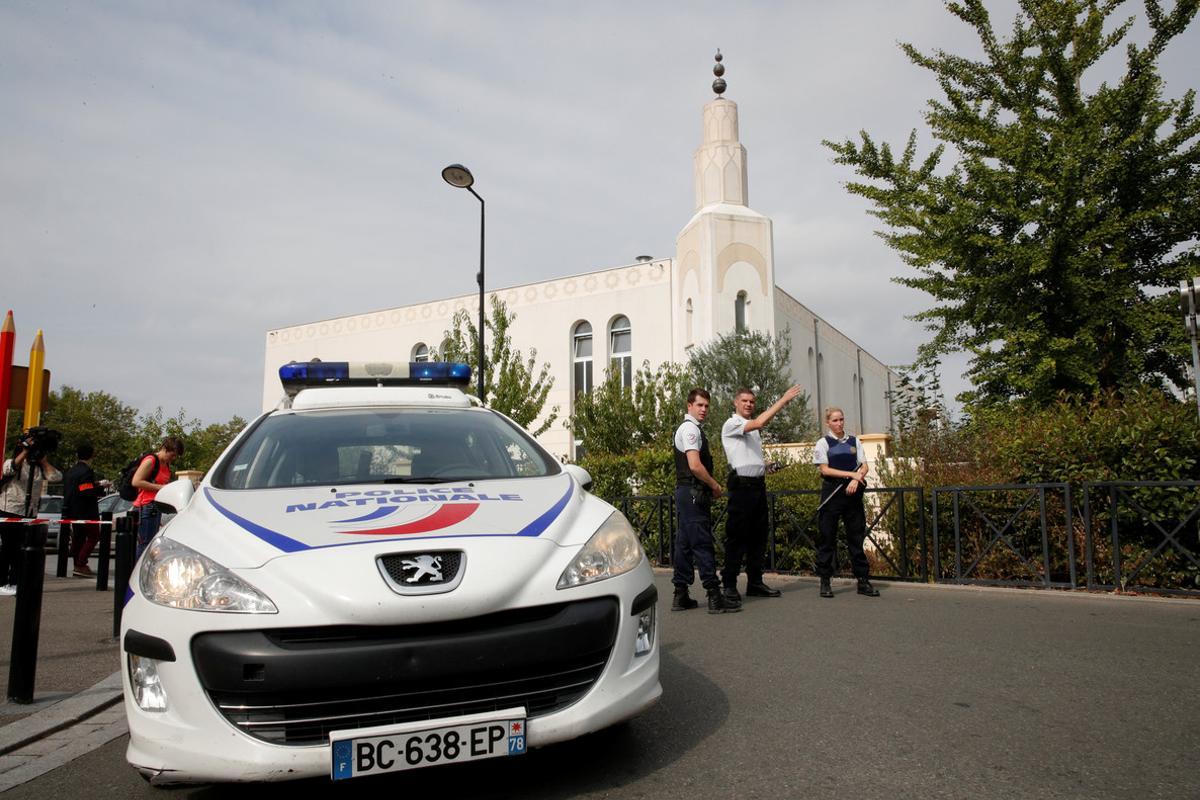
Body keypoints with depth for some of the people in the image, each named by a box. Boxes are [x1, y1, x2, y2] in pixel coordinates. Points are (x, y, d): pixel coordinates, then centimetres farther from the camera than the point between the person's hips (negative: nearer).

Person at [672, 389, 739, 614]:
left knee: (685, 543, 11)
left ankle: (681, 596, 16)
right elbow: (695, 466, -22)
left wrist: (710, 486, 16)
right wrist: (715, 485, -9)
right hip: (693, 493, -10)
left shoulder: (687, 428, 20)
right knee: (702, 543, -9)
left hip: (686, 492, 10)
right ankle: (714, 597, -7)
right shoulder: (691, 429, -12)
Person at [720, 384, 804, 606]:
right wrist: (784, 399, -19)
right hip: (741, 485, -8)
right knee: (737, 537, -7)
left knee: (758, 536, 11)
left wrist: (766, 466, 12)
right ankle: (729, 586, -3)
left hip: (758, 484, 9)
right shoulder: (731, 425, -6)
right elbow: (759, 422, -22)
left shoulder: (753, 429, 21)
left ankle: (755, 583, 19)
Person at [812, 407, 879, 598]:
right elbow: (825, 469, -7)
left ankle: (863, 580, 10)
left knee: (857, 536, 5)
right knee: (827, 537, -1)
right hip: (832, 491, -3)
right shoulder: (823, 443, 1)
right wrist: (851, 474, -14)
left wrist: (856, 479, -14)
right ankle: (825, 582, 5)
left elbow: (864, 466, 6)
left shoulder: (854, 441, 11)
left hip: (853, 492, 3)